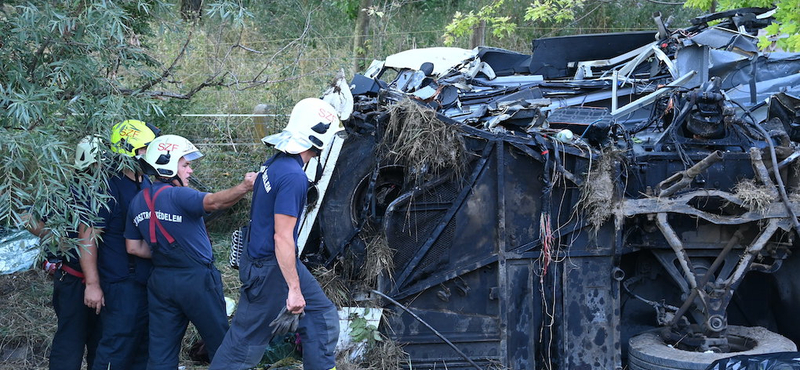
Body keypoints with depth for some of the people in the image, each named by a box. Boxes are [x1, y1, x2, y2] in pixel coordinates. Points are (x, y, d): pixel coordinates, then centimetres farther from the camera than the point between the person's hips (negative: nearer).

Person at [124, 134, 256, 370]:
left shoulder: (138, 202, 8)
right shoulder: (177, 195, -16)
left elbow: (134, 247, 11)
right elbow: (213, 202, -35)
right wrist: (244, 187, -45)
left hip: (160, 281, 7)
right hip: (196, 280, -7)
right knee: (220, 344, 8)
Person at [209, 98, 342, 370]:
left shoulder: (274, 163, 4)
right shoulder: (294, 177, -25)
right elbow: (283, 238, -25)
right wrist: (294, 289, -21)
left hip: (259, 258, 10)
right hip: (271, 268, -10)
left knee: (321, 314, 15)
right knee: (247, 340, 3)